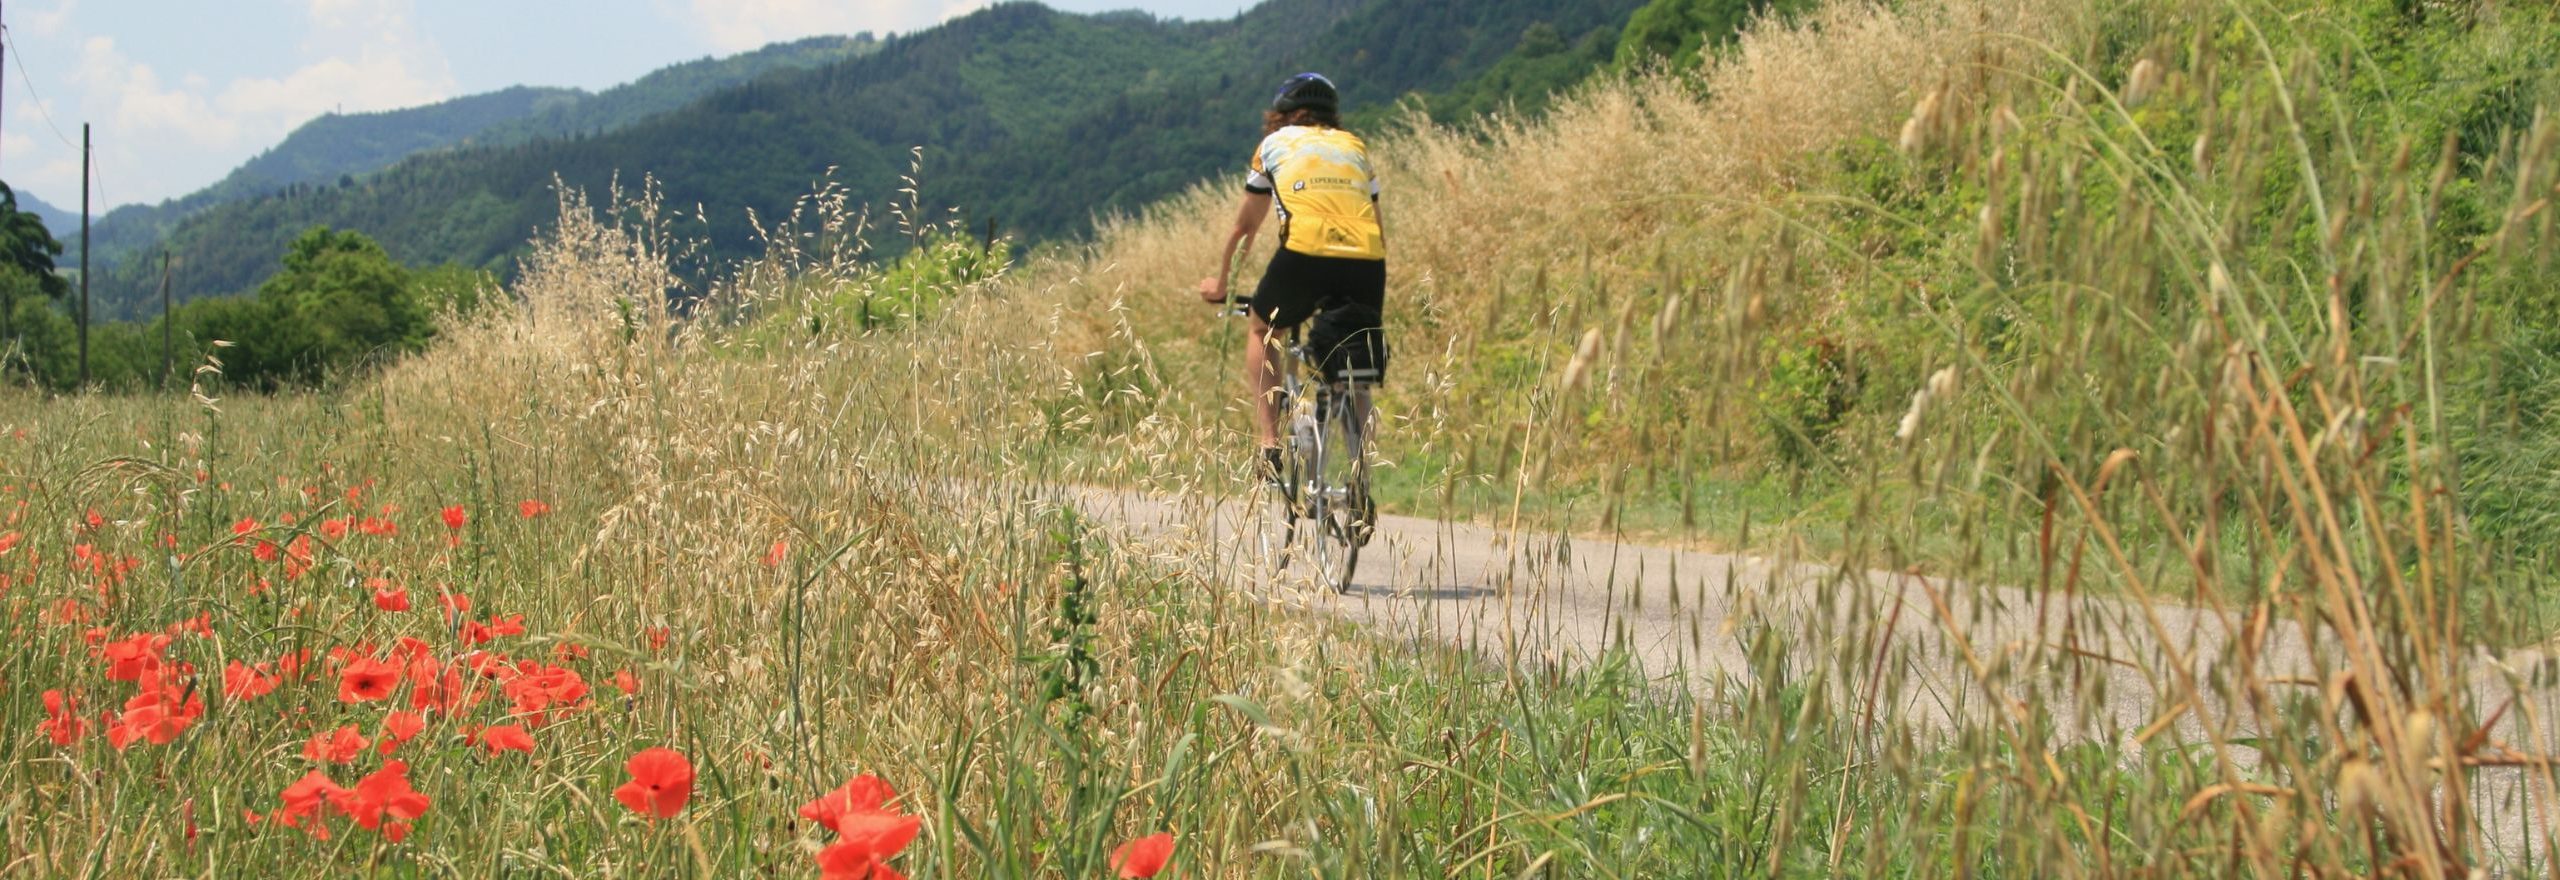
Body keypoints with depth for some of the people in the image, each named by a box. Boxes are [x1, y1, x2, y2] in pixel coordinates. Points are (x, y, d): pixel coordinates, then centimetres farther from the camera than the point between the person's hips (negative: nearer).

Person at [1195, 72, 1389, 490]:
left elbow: (1245, 227, 32)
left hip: (1305, 252, -2)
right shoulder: (1355, 146, 30)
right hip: (1366, 260, 2)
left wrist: (1221, 283, 46)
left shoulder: (1275, 143, 24)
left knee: (1263, 331, 25)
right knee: (1356, 371, 20)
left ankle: (1269, 445, 12)